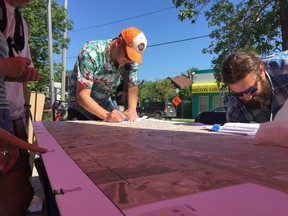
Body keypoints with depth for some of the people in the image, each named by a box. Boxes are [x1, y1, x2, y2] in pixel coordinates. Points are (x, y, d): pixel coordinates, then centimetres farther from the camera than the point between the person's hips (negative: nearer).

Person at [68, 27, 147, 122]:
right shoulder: (91, 53, -29)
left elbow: (132, 87, -10)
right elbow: (82, 95, -30)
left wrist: (132, 108, -29)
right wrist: (106, 115, -43)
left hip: (106, 106, 4)